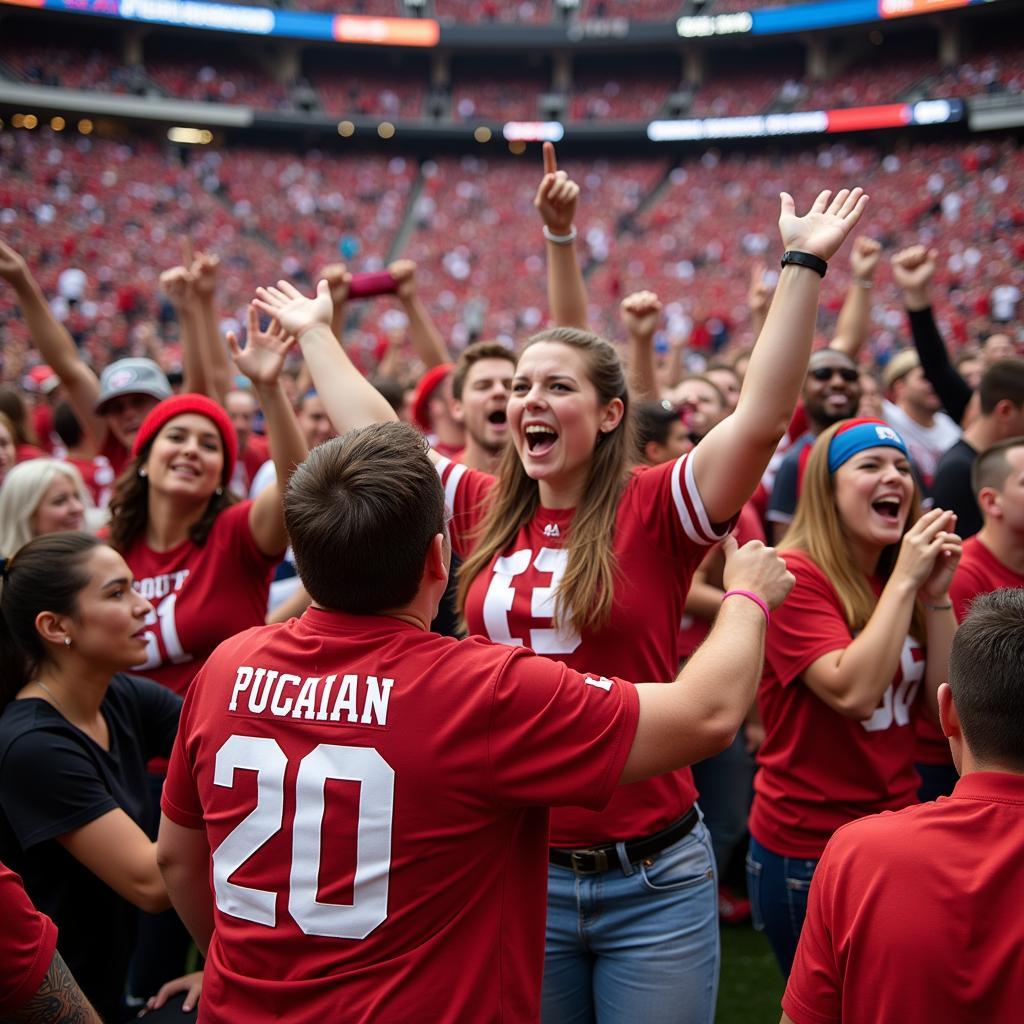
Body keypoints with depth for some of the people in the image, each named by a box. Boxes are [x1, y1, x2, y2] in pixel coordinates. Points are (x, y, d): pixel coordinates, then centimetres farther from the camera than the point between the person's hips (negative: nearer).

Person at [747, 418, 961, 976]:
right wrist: (905, 579, -21)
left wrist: (936, 594, -9)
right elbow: (854, 691, -27)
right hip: (808, 851, -7)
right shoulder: (793, 576, -16)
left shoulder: (901, 580, 7)